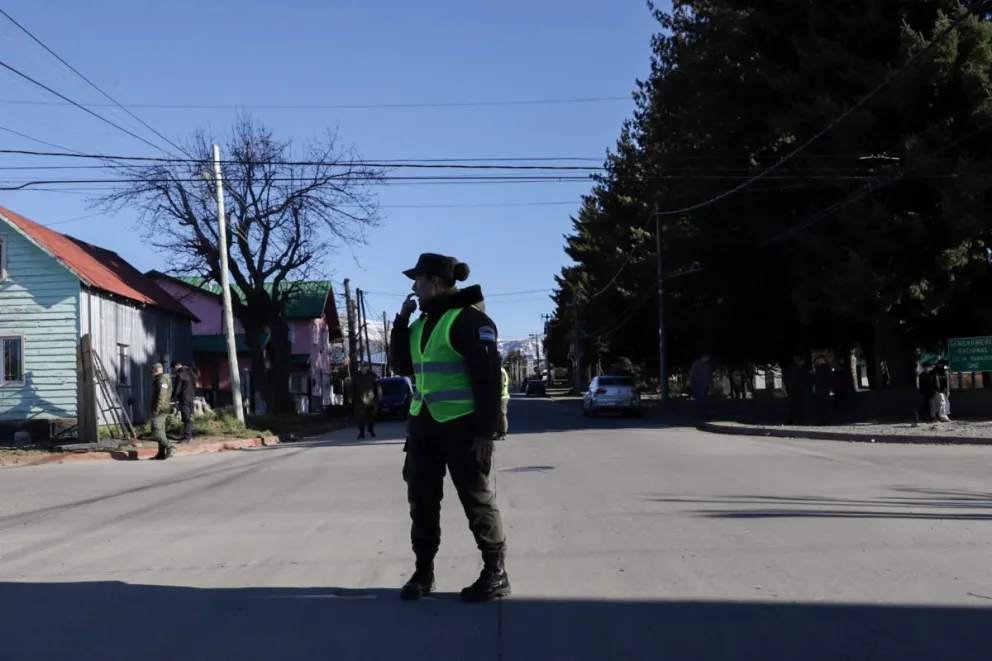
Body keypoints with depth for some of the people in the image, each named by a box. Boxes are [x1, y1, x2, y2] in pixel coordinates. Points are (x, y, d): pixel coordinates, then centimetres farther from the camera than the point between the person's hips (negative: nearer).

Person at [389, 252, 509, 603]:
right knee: (421, 500, 9)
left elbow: (488, 380, -15)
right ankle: (423, 572, 19)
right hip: (423, 425, 8)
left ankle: (495, 574, 9)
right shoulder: (422, 323, 15)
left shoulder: (469, 319, -11)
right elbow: (403, 366, 19)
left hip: (463, 426, -8)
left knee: (477, 499, -1)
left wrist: (485, 431, -20)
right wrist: (401, 321, 8)